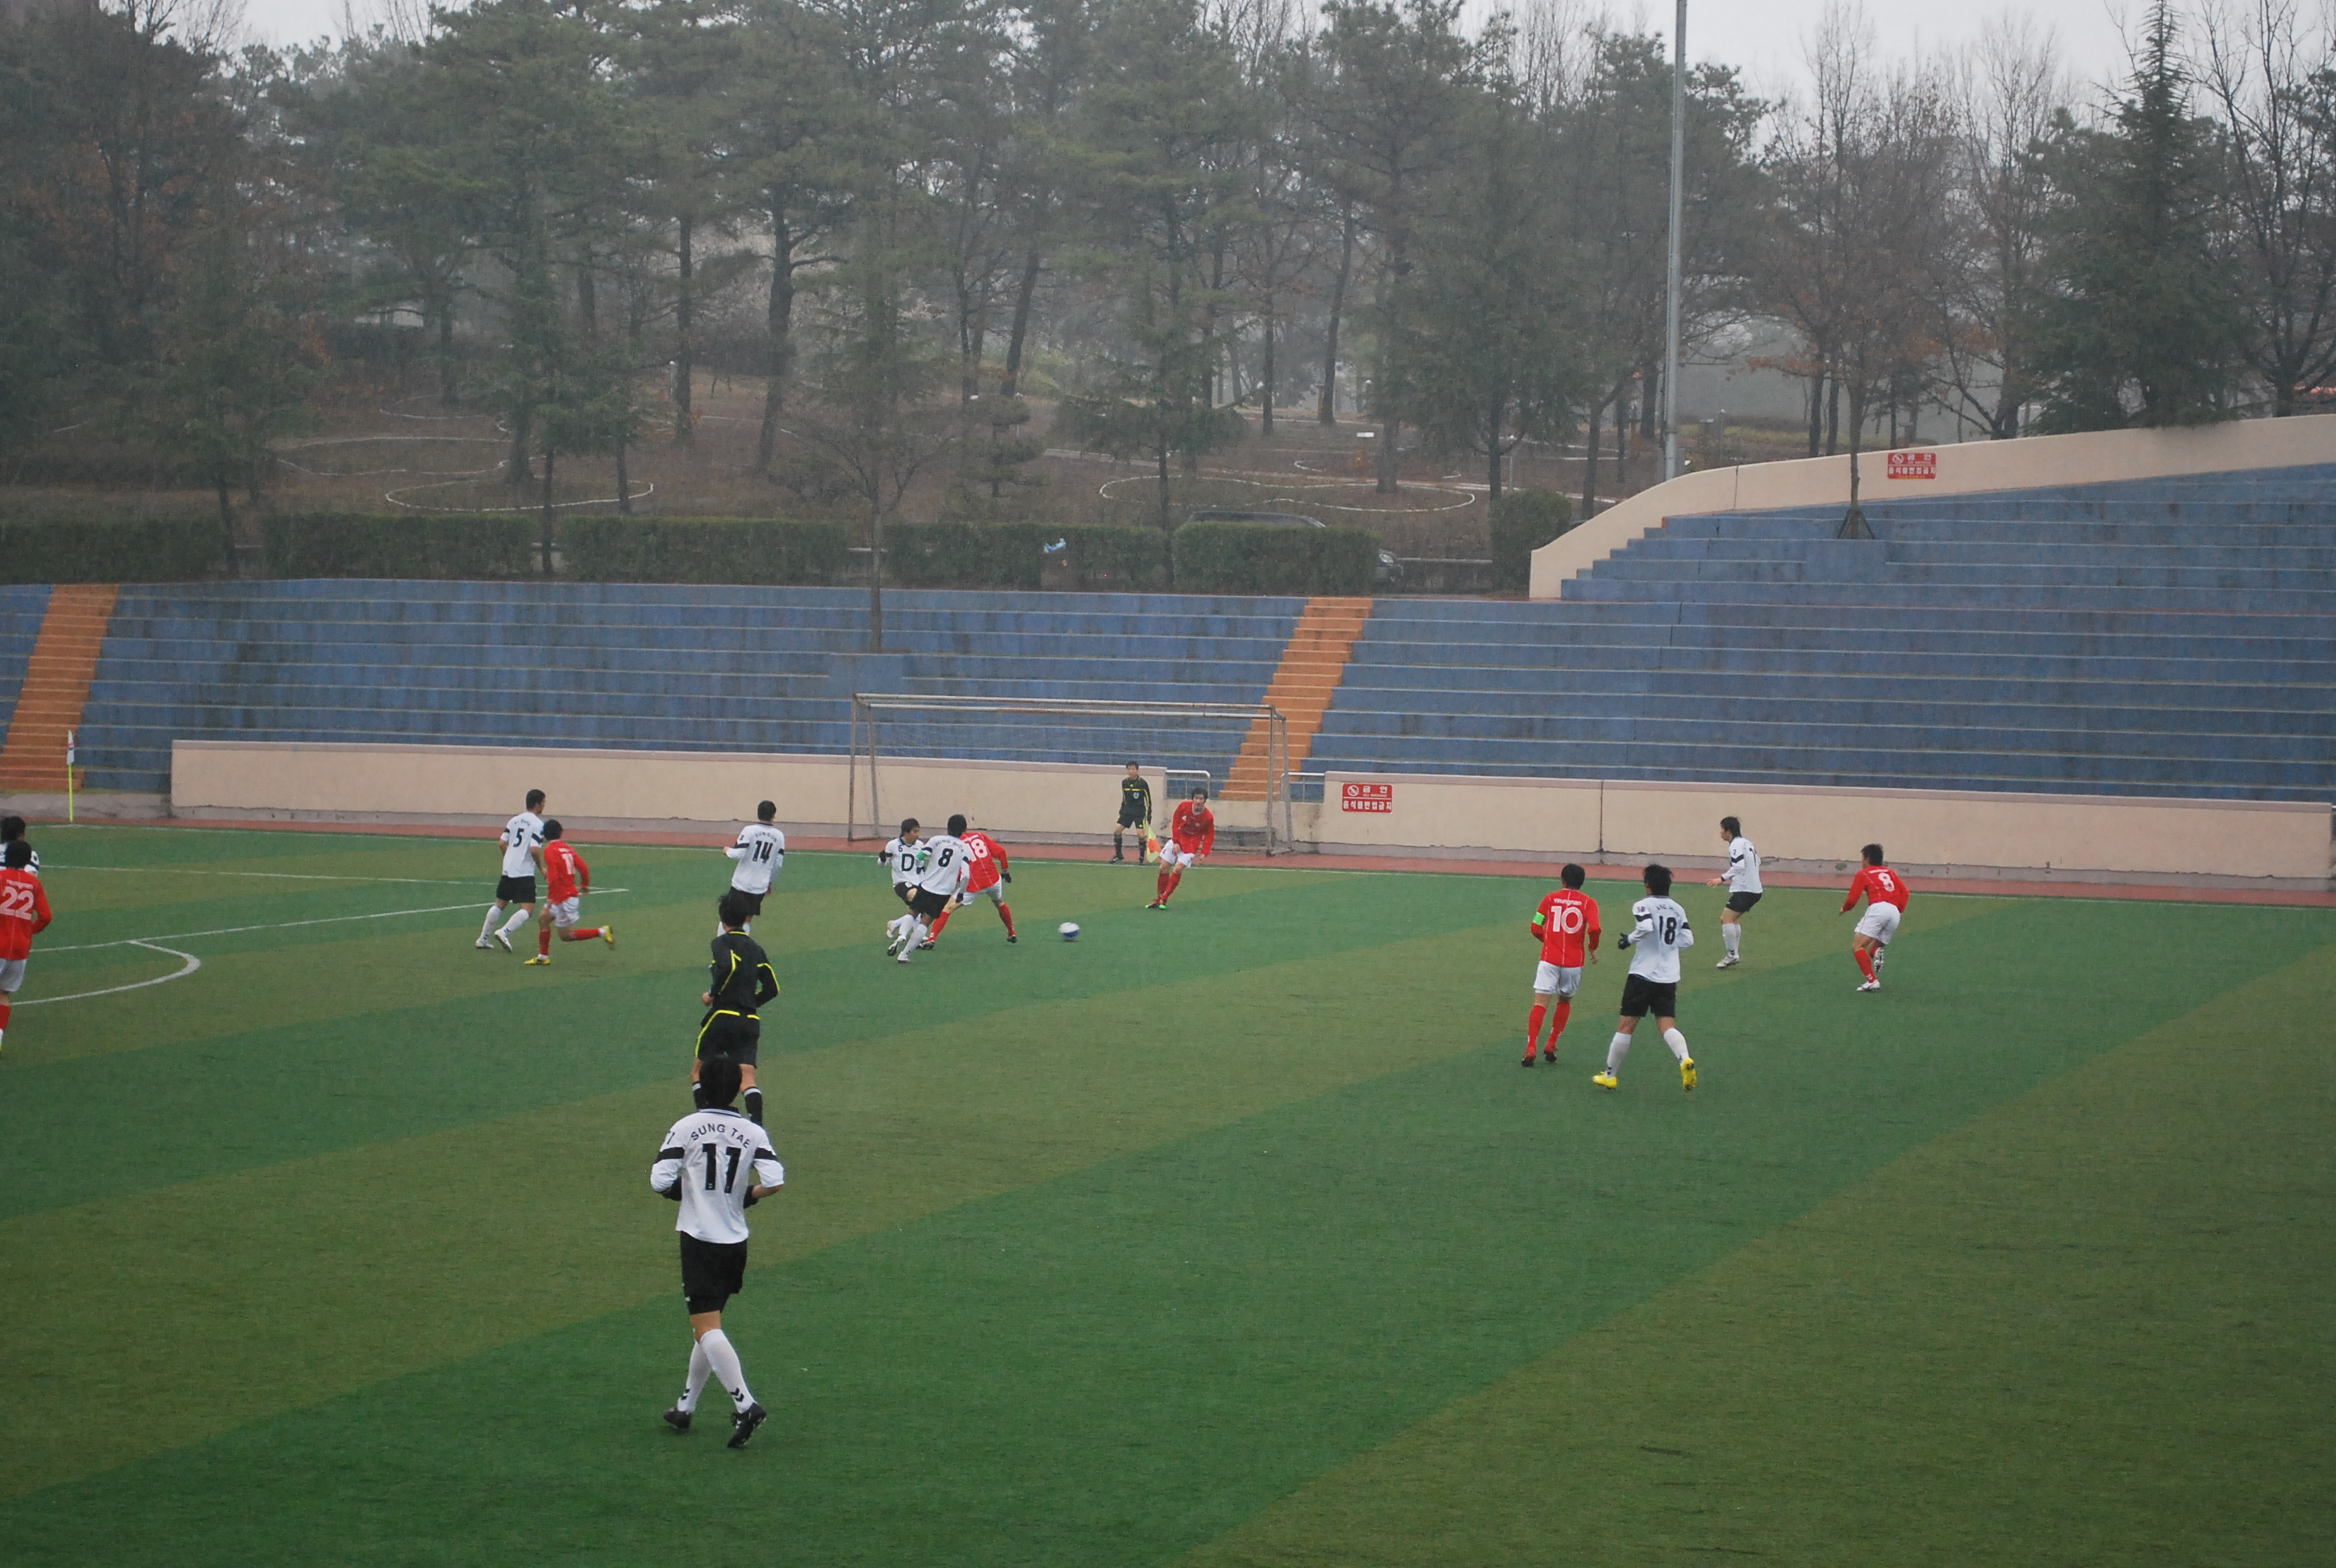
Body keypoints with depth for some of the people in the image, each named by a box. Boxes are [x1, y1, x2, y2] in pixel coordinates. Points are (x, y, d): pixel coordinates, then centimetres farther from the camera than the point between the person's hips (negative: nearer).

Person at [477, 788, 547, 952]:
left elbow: (503, 843, 10)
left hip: (508, 870, 8)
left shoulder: (514, 820, 11)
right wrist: (541, 867, -5)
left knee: (500, 905, 20)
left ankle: (483, 938, 24)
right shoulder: (537, 824, -10)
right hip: (525, 873, -8)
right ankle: (504, 932, -24)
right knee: (528, 910, -8)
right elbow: (534, 849, -20)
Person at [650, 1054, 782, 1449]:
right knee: (709, 1324, 18)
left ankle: (745, 1405, -24)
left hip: (699, 1239, -4)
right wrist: (746, 1197, 9)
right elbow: (774, 1181, -11)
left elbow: (659, 1182, -12)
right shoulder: (753, 1133, 0)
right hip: (735, 1242, 4)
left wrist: (684, 1191, 9)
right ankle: (685, 1408, 27)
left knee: (706, 1328, -9)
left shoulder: (686, 1128, -6)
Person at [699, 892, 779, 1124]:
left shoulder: (722, 943, -3)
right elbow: (772, 988, 14)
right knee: (747, 1077, -4)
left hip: (723, 1018, -5)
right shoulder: (755, 949, 15)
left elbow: (728, 967, -25)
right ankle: (757, 1122, -24)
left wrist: (713, 994, -11)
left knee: (698, 1071, 12)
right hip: (751, 1021, 5)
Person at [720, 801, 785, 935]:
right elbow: (779, 864, 4)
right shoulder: (779, 836, 1)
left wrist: (728, 850, 5)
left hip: (741, 883, -3)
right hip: (760, 886, 3)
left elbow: (739, 854, -17)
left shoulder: (749, 831, -11)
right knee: (747, 920, 14)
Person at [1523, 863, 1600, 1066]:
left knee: (1540, 1003, -4)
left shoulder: (1551, 899, 6)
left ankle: (1530, 1049, -18)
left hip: (1549, 959, 0)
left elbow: (1535, 928, 6)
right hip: (1573, 963, 1)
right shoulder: (1588, 902, 2)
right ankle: (1551, 1047, 19)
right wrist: (1592, 948, 6)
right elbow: (1594, 929, -13)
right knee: (1565, 1001, 22)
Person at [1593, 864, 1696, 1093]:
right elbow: (1688, 940, 7)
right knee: (1667, 1025, 0)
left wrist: (1629, 939, -9)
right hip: (1669, 977, 4)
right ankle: (1685, 1059, -29)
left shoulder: (1643, 906, -6)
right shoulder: (1678, 910, 11)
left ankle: (1610, 1075, 13)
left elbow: (1646, 926, -25)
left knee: (1626, 1026, 4)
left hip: (1643, 973, -4)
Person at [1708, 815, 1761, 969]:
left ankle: (1732, 955, -12)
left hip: (1745, 890, -10)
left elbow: (1739, 866, -25)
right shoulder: (1746, 842, 15)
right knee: (1734, 919, 22)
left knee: (1726, 918, -12)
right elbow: (1757, 861, 22)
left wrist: (1723, 878, -23)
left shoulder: (1736, 845, -13)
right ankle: (1735, 955, 23)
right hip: (1754, 888, 10)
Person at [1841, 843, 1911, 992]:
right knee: (1870, 949, 18)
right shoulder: (1890, 872, 26)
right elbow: (1905, 892, 14)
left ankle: (1872, 981, -23)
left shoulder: (1863, 874, 12)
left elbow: (1852, 899, 9)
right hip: (1895, 914, 6)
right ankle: (1877, 952, -20)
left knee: (1857, 946, -7)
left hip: (1878, 908, -6)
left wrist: (1844, 908, 28)